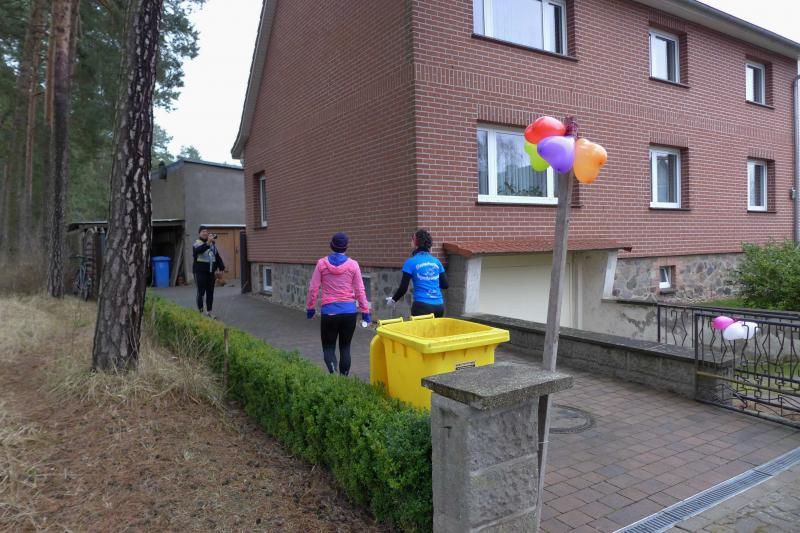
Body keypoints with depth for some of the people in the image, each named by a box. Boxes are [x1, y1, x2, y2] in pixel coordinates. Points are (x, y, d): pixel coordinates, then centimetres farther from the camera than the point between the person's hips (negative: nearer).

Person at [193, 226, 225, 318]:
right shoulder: (197, 244, -4)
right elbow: (199, 250, -28)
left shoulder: (212, 244, 15)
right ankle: (200, 312, 1)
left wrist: (221, 267, 6)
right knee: (201, 292, -5)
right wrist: (208, 243, -41)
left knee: (210, 292, 8)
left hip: (211, 272, 6)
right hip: (200, 272, -6)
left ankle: (209, 312, 15)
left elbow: (217, 256, 17)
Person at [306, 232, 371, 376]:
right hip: (349, 311, 1)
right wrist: (365, 311, 7)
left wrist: (310, 308, 12)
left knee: (328, 347, 10)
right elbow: (360, 291, -1)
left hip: (329, 311, -1)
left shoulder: (322, 263, -2)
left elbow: (313, 288, 0)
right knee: (345, 347, 15)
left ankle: (333, 371, -17)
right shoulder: (353, 264, -3)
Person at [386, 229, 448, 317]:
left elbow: (403, 288, -5)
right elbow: (445, 285, 10)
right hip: (439, 306, 4)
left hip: (422, 307, -4)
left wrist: (393, 300, 13)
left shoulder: (411, 262, -5)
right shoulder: (436, 261, 7)